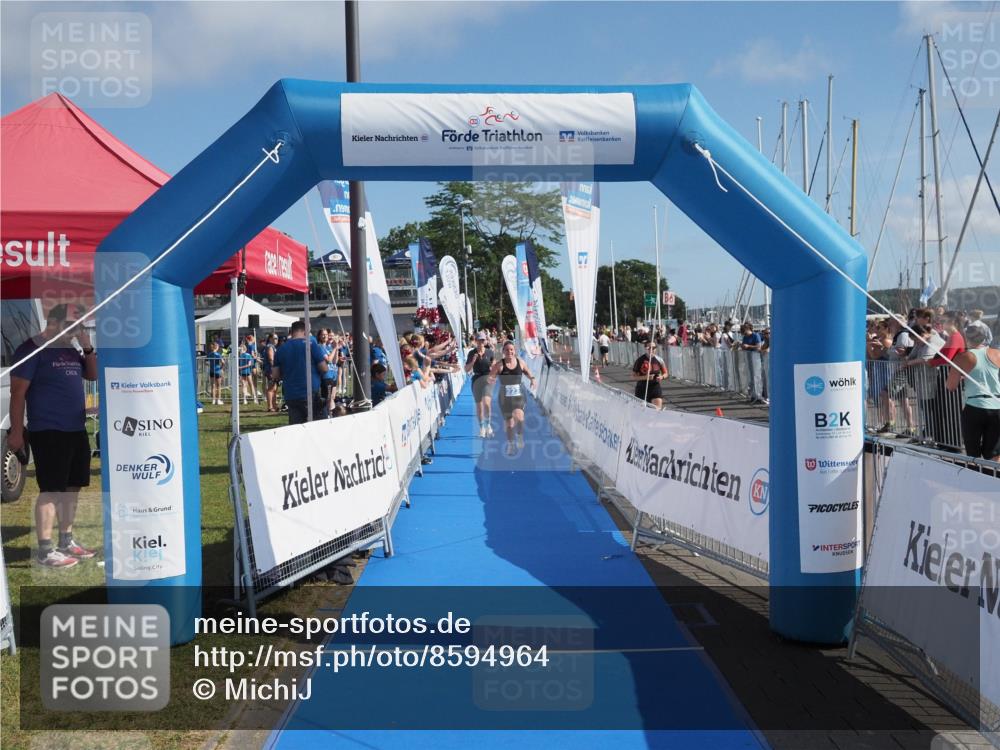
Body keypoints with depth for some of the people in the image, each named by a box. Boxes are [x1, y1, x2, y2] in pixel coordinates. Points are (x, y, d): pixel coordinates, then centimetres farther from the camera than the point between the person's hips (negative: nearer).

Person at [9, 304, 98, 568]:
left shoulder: (71, 350, 14)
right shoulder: (32, 349, -9)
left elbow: (93, 375, 19)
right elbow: (18, 392, -11)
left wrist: (87, 348, 3)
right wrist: (16, 432, -15)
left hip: (76, 431, 8)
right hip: (48, 433, -8)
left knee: (71, 488, 12)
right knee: (51, 491, -7)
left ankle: (66, 542, 23)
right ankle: (45, 551, -2)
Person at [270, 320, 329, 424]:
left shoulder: (281, 349, 7)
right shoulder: (311, 345, -5)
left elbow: (275, 375, 10)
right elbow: (324, 368, -5)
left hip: (290, 395, 4)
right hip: (312, 393, -4)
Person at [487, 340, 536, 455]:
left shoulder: (520, 362, 0)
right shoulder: (499, 365, -8)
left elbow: (527, 372, 19)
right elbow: (490, 377, -8)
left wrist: (532, 378, 0)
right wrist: (491, 380, -31)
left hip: (519, 395, 0)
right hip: (505, 397, 0)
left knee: (519, 416, -25)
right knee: (509, 422, 6)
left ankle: (520, 437, 3)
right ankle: (510, 444, 27)